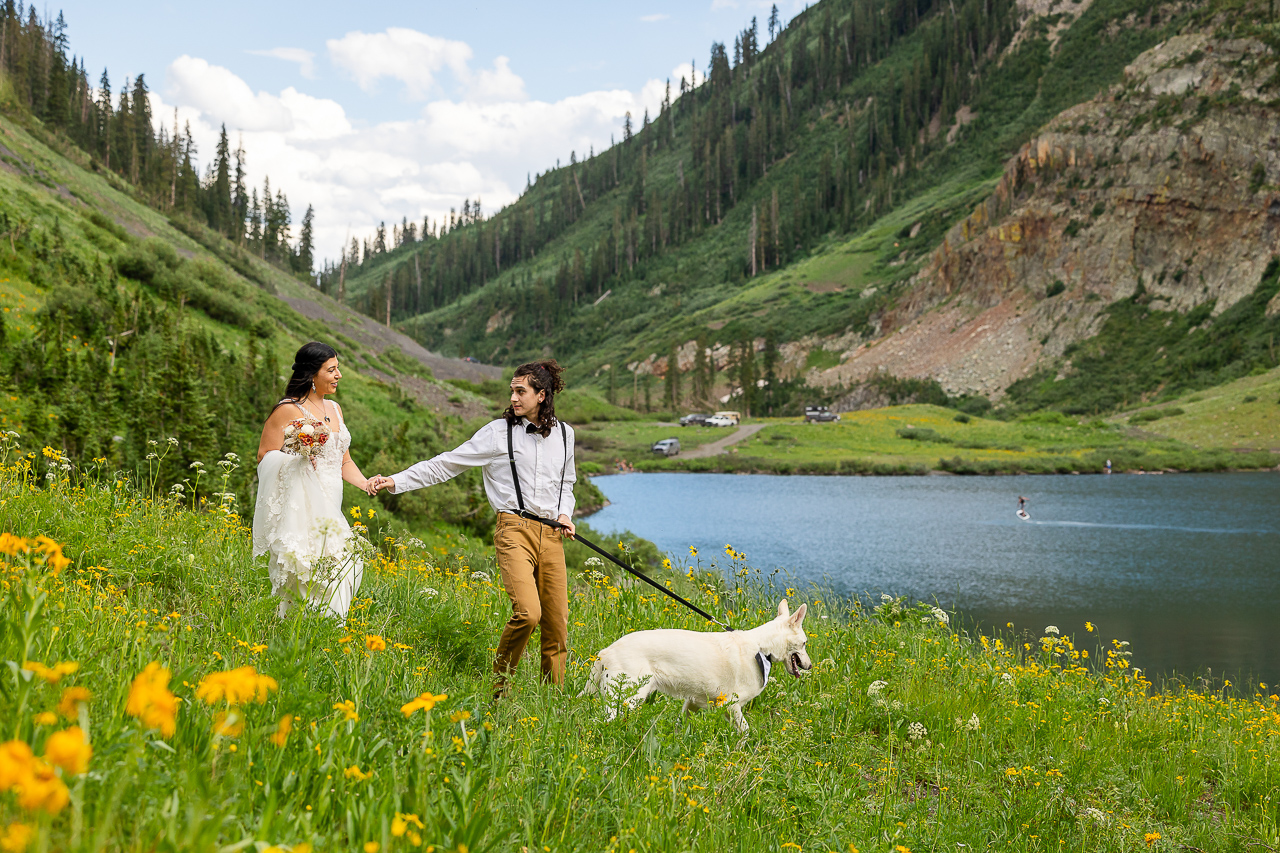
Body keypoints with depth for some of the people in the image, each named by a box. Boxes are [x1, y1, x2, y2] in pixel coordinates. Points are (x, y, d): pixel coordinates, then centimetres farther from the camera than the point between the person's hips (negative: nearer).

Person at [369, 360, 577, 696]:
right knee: (527, 613, -23)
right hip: (516, 530, -4)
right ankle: (498, 688, -2)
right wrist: (396, 481, -4)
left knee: (557, 625, 0)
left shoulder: (564, 433, 14)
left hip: (552, 536, 4)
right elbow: (446, 464, 3)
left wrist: (565, 513, 8)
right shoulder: (498, 432, 3)